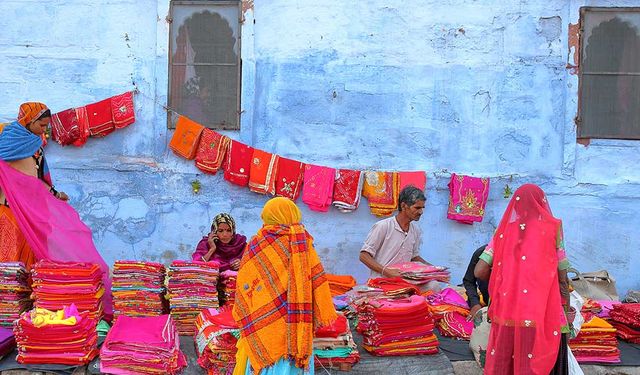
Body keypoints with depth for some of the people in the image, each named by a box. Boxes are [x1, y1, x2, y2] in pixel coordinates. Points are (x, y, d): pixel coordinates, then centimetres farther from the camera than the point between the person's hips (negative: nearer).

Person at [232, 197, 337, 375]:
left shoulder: (256, 244, 0)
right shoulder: (303, 244, -2)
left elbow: (243, 286, 4)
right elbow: (317, 280, -3)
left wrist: (242, 316, 16)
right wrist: (324, 314, 5)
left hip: (262, 320, 1)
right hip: (295, 325, 0)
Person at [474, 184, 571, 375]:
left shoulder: (504, 230, 8)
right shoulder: (552, 227, 3)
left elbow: (479, 271, 2)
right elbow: (562, 278, 3)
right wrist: (566, 312, 13)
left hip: (506, 313, 2)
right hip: (541, 315, -2)